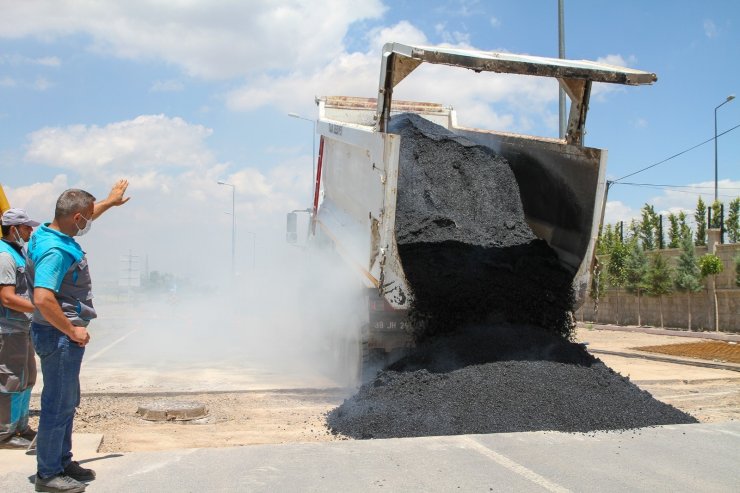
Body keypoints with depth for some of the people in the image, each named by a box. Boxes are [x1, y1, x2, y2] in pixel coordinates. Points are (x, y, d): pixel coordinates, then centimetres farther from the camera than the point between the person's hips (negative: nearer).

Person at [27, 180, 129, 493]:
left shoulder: (55, 234, 7)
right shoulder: (55, 250, -24)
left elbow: (84, 218, 29)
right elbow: (43, 299, -33)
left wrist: (110, 201, 39)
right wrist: (72, 331, -22)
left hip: (65, 336, 11)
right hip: (60, 336, -11)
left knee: (67, 402, 19)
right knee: (58, 405, 0)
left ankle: (62, 462, 31)